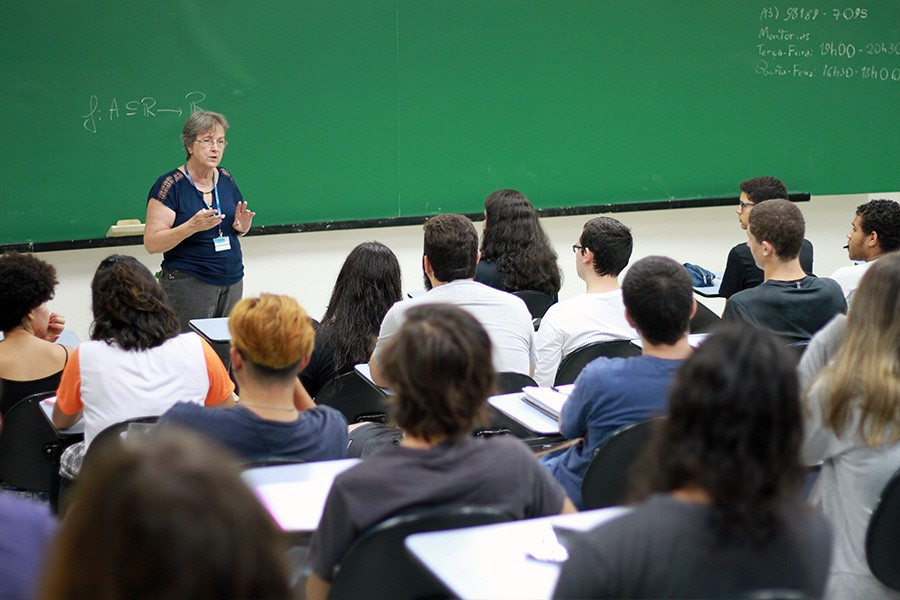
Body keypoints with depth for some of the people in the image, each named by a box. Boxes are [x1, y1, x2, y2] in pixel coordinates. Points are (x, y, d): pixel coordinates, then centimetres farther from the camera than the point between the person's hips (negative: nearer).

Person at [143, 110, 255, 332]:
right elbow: (152, 243, -12)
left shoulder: (225, 179, 10)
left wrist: (241, 227, -1)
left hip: (232, 281, 6)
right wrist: (192, 226, -25)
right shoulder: (170, 185, -8)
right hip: (188, 283, -6)